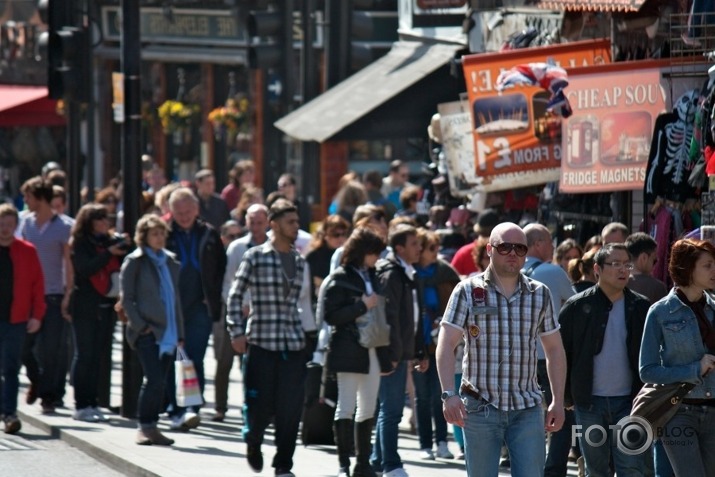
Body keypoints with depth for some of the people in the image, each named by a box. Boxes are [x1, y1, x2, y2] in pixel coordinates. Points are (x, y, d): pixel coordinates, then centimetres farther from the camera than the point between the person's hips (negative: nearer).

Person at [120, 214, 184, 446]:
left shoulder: (170, 261, 16)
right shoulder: (135, 261, -1)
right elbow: (127, 298, -4)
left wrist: (179, 332, 14)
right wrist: (140, 326, -12)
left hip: (168, 332, 5)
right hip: (147, 331, -5)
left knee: (159, 382, 5)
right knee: (154, 380, -14)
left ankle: (151, 427, 11)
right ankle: (145, 427, -5)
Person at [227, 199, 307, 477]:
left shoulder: (299, 261, 13)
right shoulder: (255, 257, -2)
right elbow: (235, 295, -1)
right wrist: (237, 332, -7)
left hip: (293, 343, 4)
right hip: (261, 342, -4)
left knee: (291, 408, -1)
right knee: (261, 406, -2)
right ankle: (253, 442, 29)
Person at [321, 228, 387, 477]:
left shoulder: (371, 277, 13)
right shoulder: (339, 279, -7)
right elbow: (330, 316, -15)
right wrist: (362, 306, -19)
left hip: (371, 351, 7)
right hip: (348, 351, -7)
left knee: (368, 409, 9)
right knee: (346, 407, -6)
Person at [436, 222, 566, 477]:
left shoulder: (540, 294, 8)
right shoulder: (468, 291, 0)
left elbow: (554, 349, 14)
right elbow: (446, 345, -7)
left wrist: (558, 401, 7)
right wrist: (449, 394, -19)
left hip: (527, 410, 2)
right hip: (480, 408, -2)